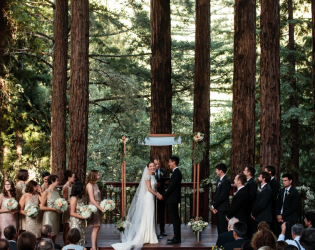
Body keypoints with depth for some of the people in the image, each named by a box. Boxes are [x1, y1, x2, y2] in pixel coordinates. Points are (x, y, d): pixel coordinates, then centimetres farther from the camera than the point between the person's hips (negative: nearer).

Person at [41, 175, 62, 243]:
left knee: (54, 236, 10)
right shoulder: (46, 193, -10)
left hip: (56, 216, 7)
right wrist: (55, 209, -15)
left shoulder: (56, 191, 11)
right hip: (49, 216, -7)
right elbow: (42, 207, -13)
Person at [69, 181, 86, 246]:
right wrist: (83, 216, -20)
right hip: (75, 221, -8)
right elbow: (72, 213, -17)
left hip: (82, 221, 8)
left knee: (82, 238, 11)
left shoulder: (82, 197, 5)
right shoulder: (74, 198, -18)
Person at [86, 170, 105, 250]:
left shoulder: (96, 185, 14)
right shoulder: (90, 185, -11)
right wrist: (101, 208, -13)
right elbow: (92, 200, -15)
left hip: (99, 208, 8)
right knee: (95, 228, -8)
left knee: (97, 228, 8)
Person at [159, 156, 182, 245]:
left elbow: (172, 187, -20)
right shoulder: (176, 172, 15)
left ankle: (176, 238, -5)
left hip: (173, 199, -10)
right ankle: (177, 237, 17)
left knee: (175, 218, -7)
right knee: (175, 218, 12)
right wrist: (164, 195, 12)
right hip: (173, 198, 10)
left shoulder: (176, 173, -16)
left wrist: (163, 196, -14)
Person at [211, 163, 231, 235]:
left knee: (223, 229, -7)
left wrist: (213, 206, -11)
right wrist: (213, 206, 4)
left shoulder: (226, 181, -15)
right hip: (217, 208, 9)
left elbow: (222, 196, -18)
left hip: (223, 209, -9)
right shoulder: (219, 180, 15)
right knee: (219, 228, 12)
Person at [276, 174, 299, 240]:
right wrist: (278, 215, -1)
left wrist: (282, 216, -10)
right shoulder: (281, 191, 15)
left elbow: (292, 207, -10)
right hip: (281, 219, 5)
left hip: (289, 220, -5)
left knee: (288, 238, -11)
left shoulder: (295, 192, -5)